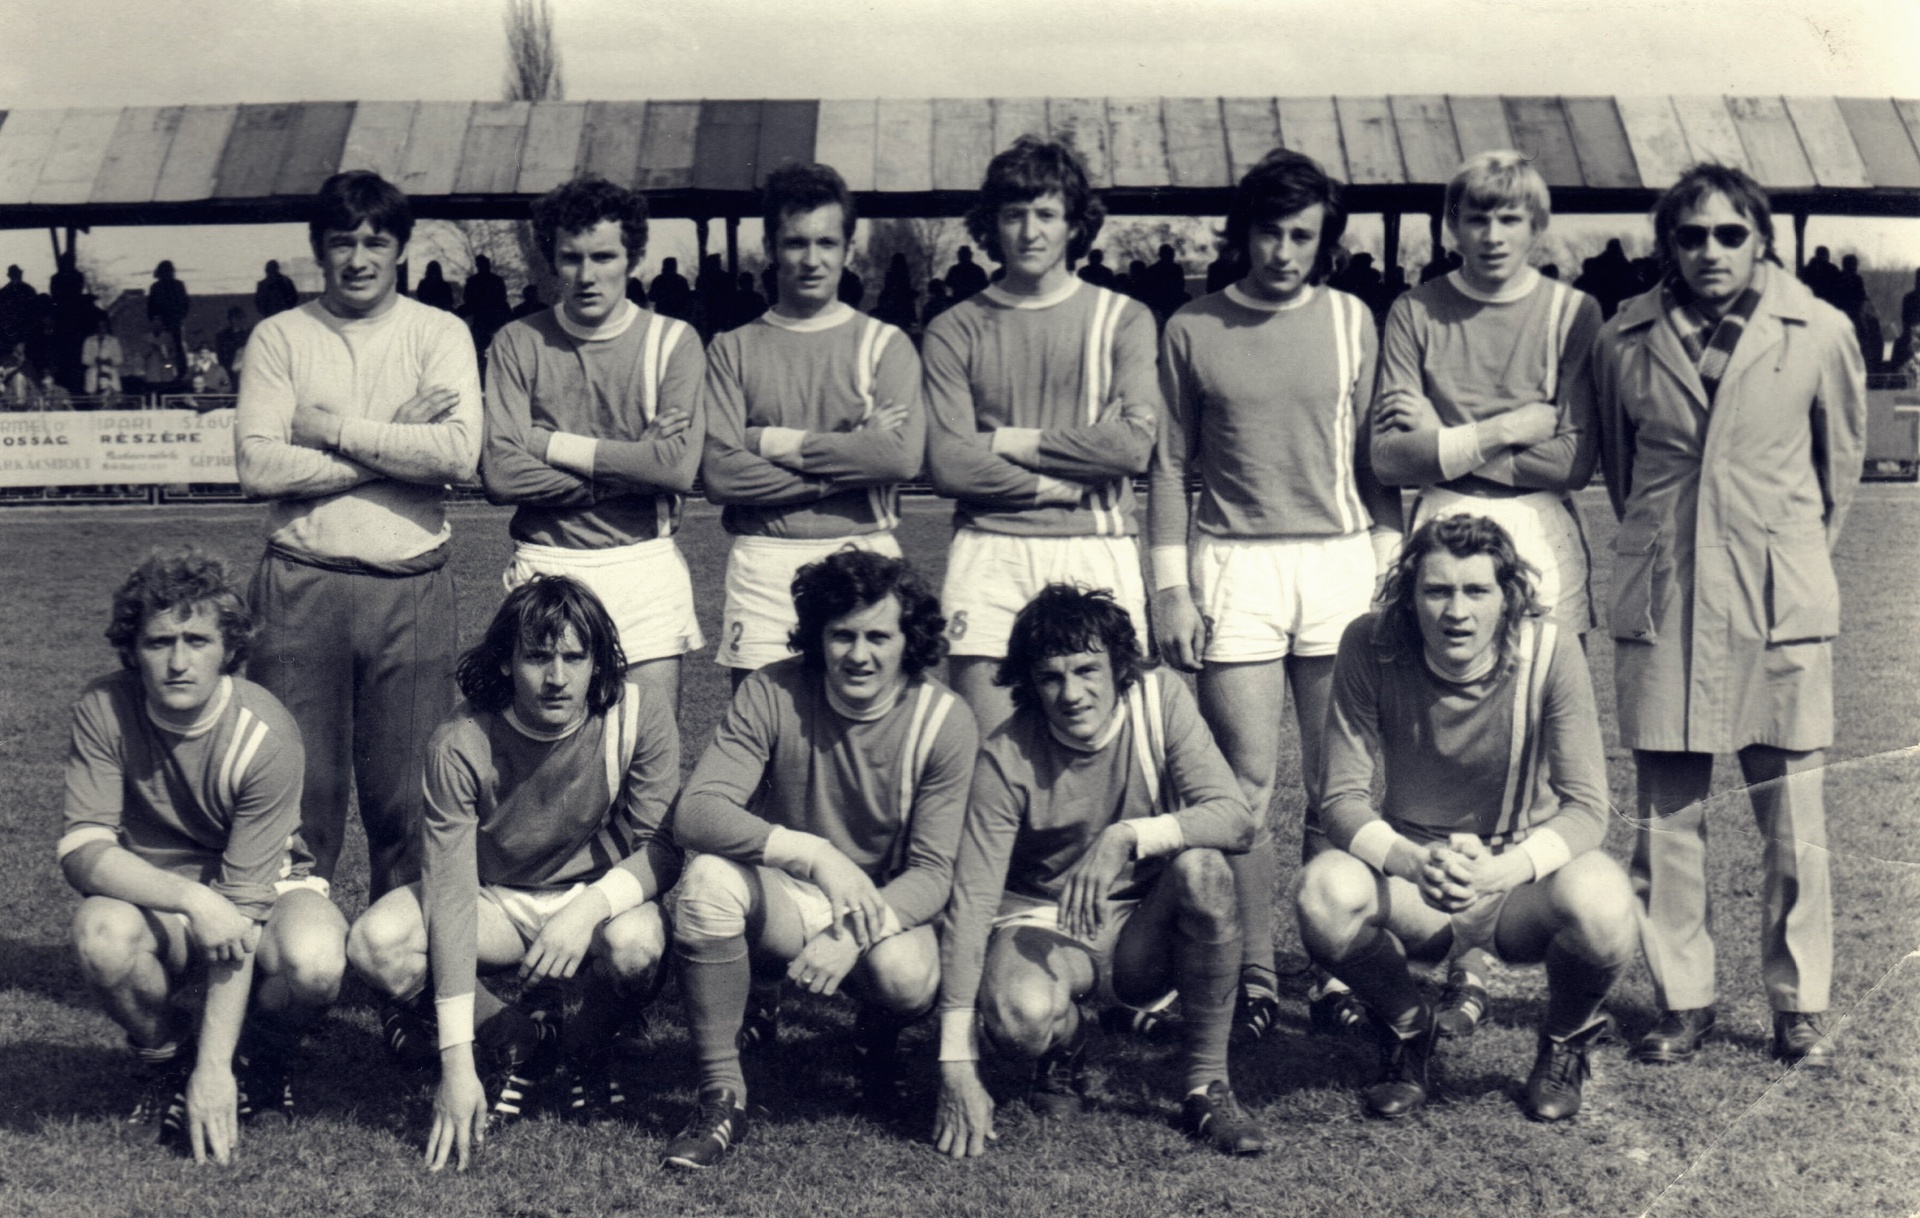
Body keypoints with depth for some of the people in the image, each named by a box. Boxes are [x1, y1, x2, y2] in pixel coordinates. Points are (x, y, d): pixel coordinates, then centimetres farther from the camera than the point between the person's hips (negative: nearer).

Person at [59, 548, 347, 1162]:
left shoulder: (266, 737, -25)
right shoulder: (104, 710, -18)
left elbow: (243, 907, -26)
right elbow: (81, 850, -22)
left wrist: (215, 1070, -29)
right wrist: (191, 899, -40)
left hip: (265, 888, -1)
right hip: (152, 898, 2)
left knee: (315, 961, -35)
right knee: (100, 932, -34)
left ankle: (255, 1059, 3)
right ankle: (163, 1059, 1)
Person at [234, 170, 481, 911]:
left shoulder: (438, 334, 7)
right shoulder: (279, 337, 8)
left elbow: (459, 453, -9)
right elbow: (256, 466, -5)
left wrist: (336, 429, -7)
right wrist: (399, 447, -8)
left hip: (411, 586, 0)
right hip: (302, 584, 0)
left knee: (406, 794, 3)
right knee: (297, 787, 1)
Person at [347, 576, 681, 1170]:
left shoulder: (640, 719, -20)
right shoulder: (462, 742, -23)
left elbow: (664, 846, -16)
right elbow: (451, 891, -26)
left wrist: (591, 906, -39)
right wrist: (457, 1063, -31)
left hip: (601, 895, -1)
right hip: (494, 900, 1)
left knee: (636, 943, -36)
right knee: (376, 944, -27)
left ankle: (589, 1046, 1)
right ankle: (517, 1043, -1)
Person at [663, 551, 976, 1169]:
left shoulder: (944, 722, -13)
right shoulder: (772, 694, -14)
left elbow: (933, 873, -14)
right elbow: (694, 812, -25)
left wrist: (854, 933, -34)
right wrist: (816, 855, -39)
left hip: (886, 908, 0)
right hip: (781, 904, 0)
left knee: (906, 976, -34)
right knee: (708, 877, -32)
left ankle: (877, 1040, 9)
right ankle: (722, 1098, -16)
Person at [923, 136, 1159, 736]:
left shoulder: (1123, 320, 10)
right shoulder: (955, 330, 9)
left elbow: (1133, 444, -4)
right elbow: (948, 463, -3)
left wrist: (1013, 442, -2)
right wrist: (1069, 483, -5)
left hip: (1096, 553, 0)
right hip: (989, 554, 0)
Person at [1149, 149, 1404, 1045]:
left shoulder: (1351, 323, 9)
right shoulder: (1192, 331, 6)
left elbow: (1378, 458, 12)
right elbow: (1169, 466, 7)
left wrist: (1389, 566, 5)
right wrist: (1169, 586, 1)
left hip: (1340, 559, 1)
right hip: (1235, 566, -1)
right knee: (1248, 782, -4)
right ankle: (1253, 975, 4)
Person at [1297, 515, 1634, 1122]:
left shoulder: (1551, 651, -18)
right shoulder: (1370, 646, -16)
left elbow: (1586, 806, -18)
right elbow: (1344, 800, -16)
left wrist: (1502, 870, -38)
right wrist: (1416, 863, -37)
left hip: (1525, 872, -1)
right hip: (1409, 869, 1)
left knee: (1601, 906, -34)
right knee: (1325, 892, -31)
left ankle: (1564, 1042, 5)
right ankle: (1406, 1027, 4)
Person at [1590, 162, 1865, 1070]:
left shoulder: (1820, 334, -1)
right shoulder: (1624, 341, 2)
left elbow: (1842, 456, 13)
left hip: (1782, 609, -1)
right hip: (1660, 608, 1)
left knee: (1793, 820, 2)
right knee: (1665, 816, 5)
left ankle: (1799, 1005, 16)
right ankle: (1681, 1001, 17)